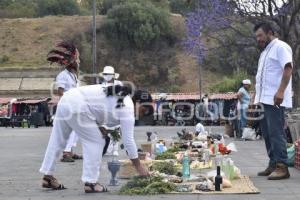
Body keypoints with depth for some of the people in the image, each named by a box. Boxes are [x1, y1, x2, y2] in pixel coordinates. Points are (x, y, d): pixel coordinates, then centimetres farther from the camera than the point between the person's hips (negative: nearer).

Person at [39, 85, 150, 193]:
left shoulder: (119, 97, 18)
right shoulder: (127, 109, -7)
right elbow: (128, 139, -7)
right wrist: (138, 166, 0)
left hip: (66, 99, 10)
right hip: (77, 108, -10)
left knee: (57, 140, 16)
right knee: (96, 142, -1)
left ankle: (47, 177, 26)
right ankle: (90, 183, 2)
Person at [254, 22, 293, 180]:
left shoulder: (280, 47, -5)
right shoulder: (265, 51, 24)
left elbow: (288, 68, -17)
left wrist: (281, 91, -27)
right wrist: (257, 98, 23)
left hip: (275, 99, -10)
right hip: (264, 100, 10)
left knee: (276, 133, -12)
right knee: (267, 133, 9)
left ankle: (282, 167, -11)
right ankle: (273, 165, 15)